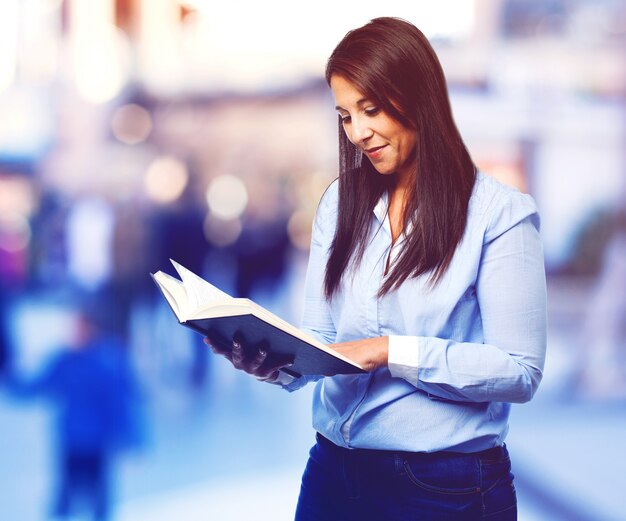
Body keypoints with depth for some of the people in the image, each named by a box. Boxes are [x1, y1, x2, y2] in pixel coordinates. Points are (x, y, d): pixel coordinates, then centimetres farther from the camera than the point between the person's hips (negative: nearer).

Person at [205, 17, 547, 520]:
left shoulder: (500, 213, -8)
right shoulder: (340, 204, 8)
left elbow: (520, 370, -13)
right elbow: (318, 343, 5)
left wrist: (391, 351, -19)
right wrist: (269, 359, -17)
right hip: (334, 472, 5)